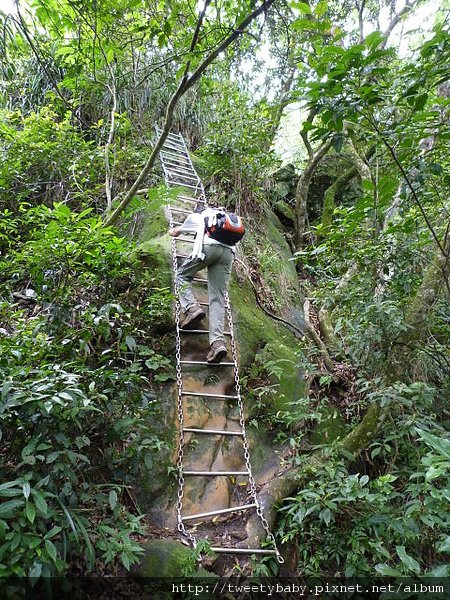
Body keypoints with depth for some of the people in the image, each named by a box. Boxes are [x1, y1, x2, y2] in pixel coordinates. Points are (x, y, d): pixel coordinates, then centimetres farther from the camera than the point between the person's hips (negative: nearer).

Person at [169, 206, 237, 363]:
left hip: (209, 246, -3)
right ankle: (218, 342, -20)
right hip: (229, 251, 4)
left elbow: (177, 231, 46)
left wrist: (173, 232, 71)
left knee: (183, 275, 16)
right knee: (217, 298, -3)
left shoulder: (195, 216, 29)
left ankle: (192, 308, -12)